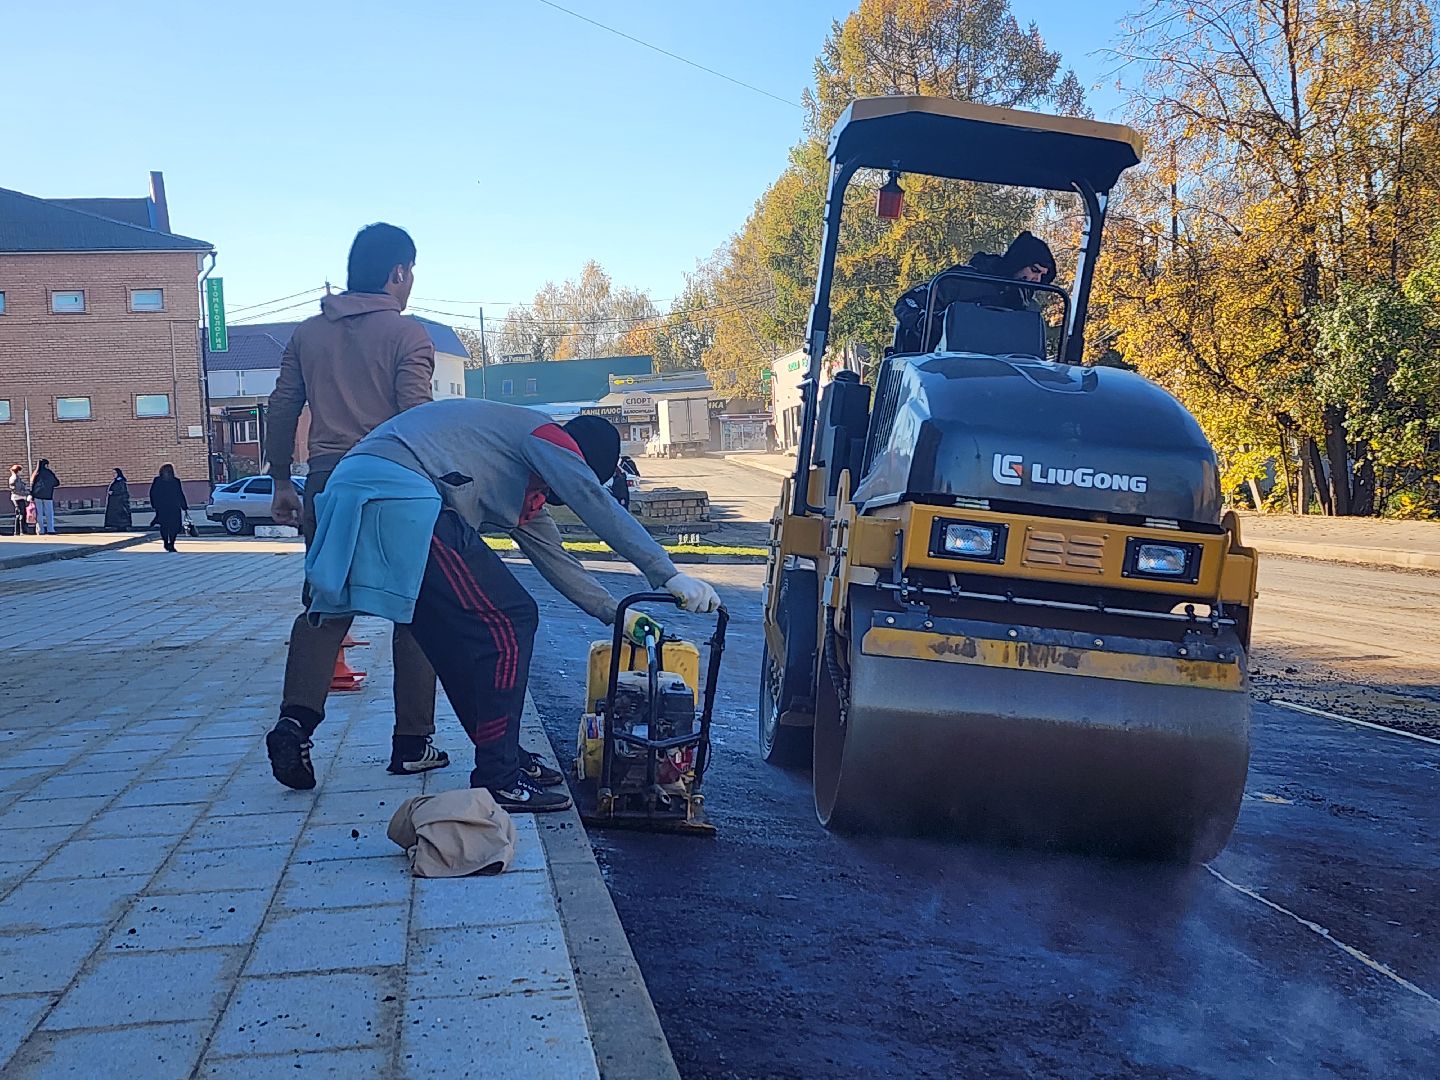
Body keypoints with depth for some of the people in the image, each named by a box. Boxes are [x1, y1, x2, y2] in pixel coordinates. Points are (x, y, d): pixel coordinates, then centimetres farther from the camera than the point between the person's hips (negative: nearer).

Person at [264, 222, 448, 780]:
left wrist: (281, 482, 19)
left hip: (327, 483, 5)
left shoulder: (307, 334, 12)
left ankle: (297, 717, -8)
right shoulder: (407, 334, -4)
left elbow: (281, 411, 12)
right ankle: (412, 741, 8)